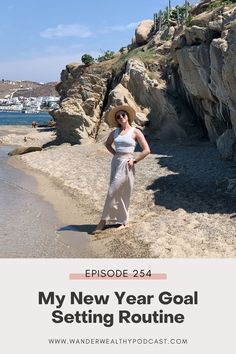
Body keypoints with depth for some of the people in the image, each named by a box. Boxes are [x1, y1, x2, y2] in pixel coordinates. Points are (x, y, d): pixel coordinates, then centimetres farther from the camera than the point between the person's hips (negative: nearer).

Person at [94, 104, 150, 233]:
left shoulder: (135, 132, -4)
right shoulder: (115, 132, 9)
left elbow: (146, 150, -5)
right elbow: (107, 144, 28)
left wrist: (134, 160, -8)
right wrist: (115, 154, 12)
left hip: (126, 165, -6)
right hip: (115, 162, 6)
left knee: (112, 192, -4)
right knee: (118, 194, 10)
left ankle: (103, 221, 8)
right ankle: (124, 221, 23)